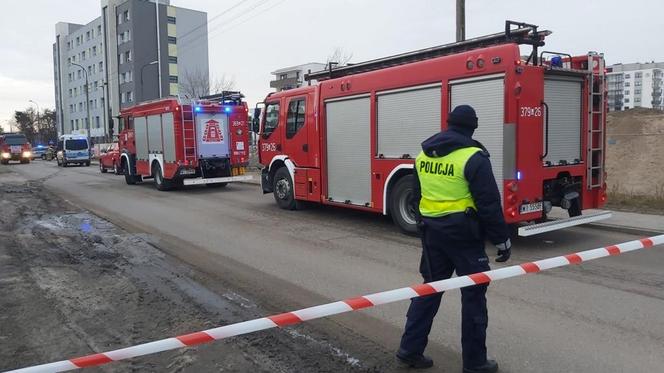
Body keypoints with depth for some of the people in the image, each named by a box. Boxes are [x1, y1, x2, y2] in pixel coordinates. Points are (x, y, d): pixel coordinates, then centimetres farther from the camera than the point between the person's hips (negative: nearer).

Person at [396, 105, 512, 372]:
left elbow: (416, 197, 15)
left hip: (432, 232, 6)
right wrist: (502, 240, -7)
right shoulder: (473, 157, -13)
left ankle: (410, 348, 20)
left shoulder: (424, 154, 7)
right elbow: (489, 203, -14)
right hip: (463, 233, -6)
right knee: (473, 294, 6)